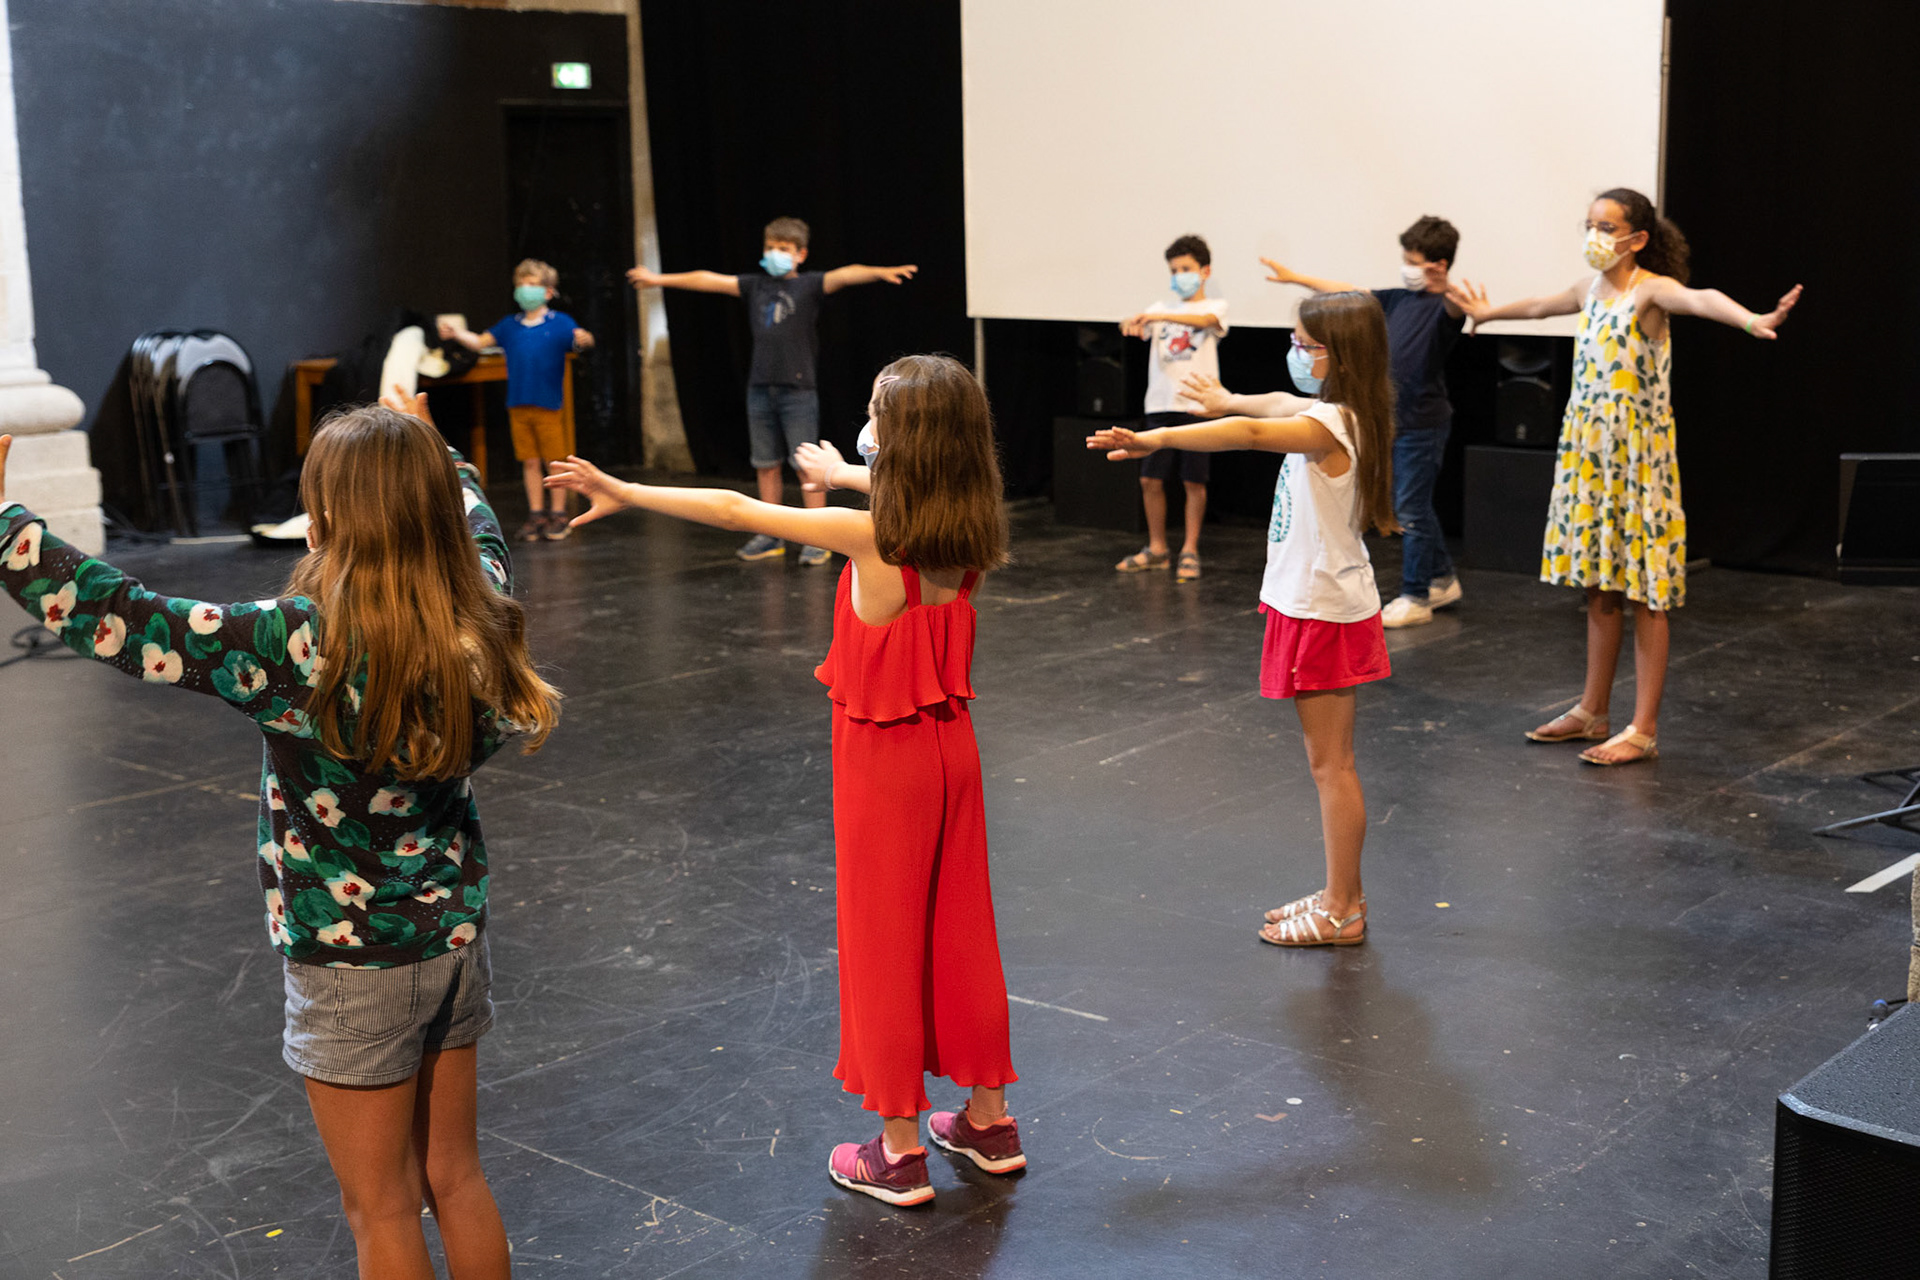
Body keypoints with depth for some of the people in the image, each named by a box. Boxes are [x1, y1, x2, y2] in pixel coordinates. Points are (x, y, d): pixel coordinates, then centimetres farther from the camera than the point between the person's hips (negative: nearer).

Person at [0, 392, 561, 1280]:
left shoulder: (304, 648, -28)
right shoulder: (477, 619, -10)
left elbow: (104, 616, -27)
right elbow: (476, 528, 14)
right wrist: (433, 455, 30)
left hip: (353, 969, -6)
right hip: (456, 940, 6)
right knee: (455, 1181, 22)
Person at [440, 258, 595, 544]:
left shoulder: (560, 323, -2)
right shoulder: (510, 325, 11)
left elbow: (577, 339, -14)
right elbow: (480, 342, 11)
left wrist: (583, 340, -38)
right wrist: (456, 333, -5)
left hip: (548, 404, -4)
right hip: (518, 405, 4)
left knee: (555, 461, 1)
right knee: (530, 462, 9)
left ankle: (558, 514, 11)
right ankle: (536, 514, 17)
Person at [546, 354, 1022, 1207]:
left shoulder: (870, 536, -23)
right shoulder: (969, 533, -5)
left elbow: (735, 511, -18)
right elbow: (913, 487, 20)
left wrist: (624, 493, -8)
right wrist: (842, 474, 38)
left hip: (883, 757, -6)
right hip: (951, 745, 6)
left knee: (885, 939, 6)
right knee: (961, 928, 17)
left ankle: (901, 1149, 15)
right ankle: (988, 1119, 29)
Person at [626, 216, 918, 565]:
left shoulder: (809, 285, -2)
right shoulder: (754, 285, 11)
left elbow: (844, 275, -19)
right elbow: (709, 280, 13)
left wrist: (880, 272, -36)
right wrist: (660, 279, 16)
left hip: (798, 389, -5)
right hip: (760, 388, 5)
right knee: (765, 465, 10)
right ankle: (770, 538, 20)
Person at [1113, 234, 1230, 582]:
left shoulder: (1215, 306, 3)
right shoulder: (1163, 307, 15)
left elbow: (1203, 320, -20)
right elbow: (1137, 324, -2)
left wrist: (1154, 316, -33)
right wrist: (1132, 322, -28)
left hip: (1196, 405, -4)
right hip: (1160, 405, 4)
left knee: (1194, 481, 0)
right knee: (1150, 479, 4)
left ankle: (1189, 551, 10)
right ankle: (1156, 548, 18)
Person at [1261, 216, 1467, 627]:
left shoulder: (1443, 306, -13)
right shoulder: (1400, 299, 9)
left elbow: (1456, 310, -38)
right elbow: (1349, 293, 16)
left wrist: (1444, 286, -61)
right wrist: (1295, 278, 18)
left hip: (1423, 423, -8)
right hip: (1396, 419, 8)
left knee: (1411, 510, -4)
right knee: (1415, 507, 16)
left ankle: (1415, 598, 6)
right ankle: (1442, 580, 30)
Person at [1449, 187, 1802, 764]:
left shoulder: (1651, 290, -15)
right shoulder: (1591, 288, 9)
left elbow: (1700, 298, -38)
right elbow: (1539, 306, 31)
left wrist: (1752, 320, -59)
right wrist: (1487, 312, 50)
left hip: (1638, 456, -7)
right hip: (1588, 452, 8)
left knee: (1645, 592, -1)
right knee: (1598, 587, 15)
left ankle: (1644, 729, 5)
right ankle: (1592, 712, 26)